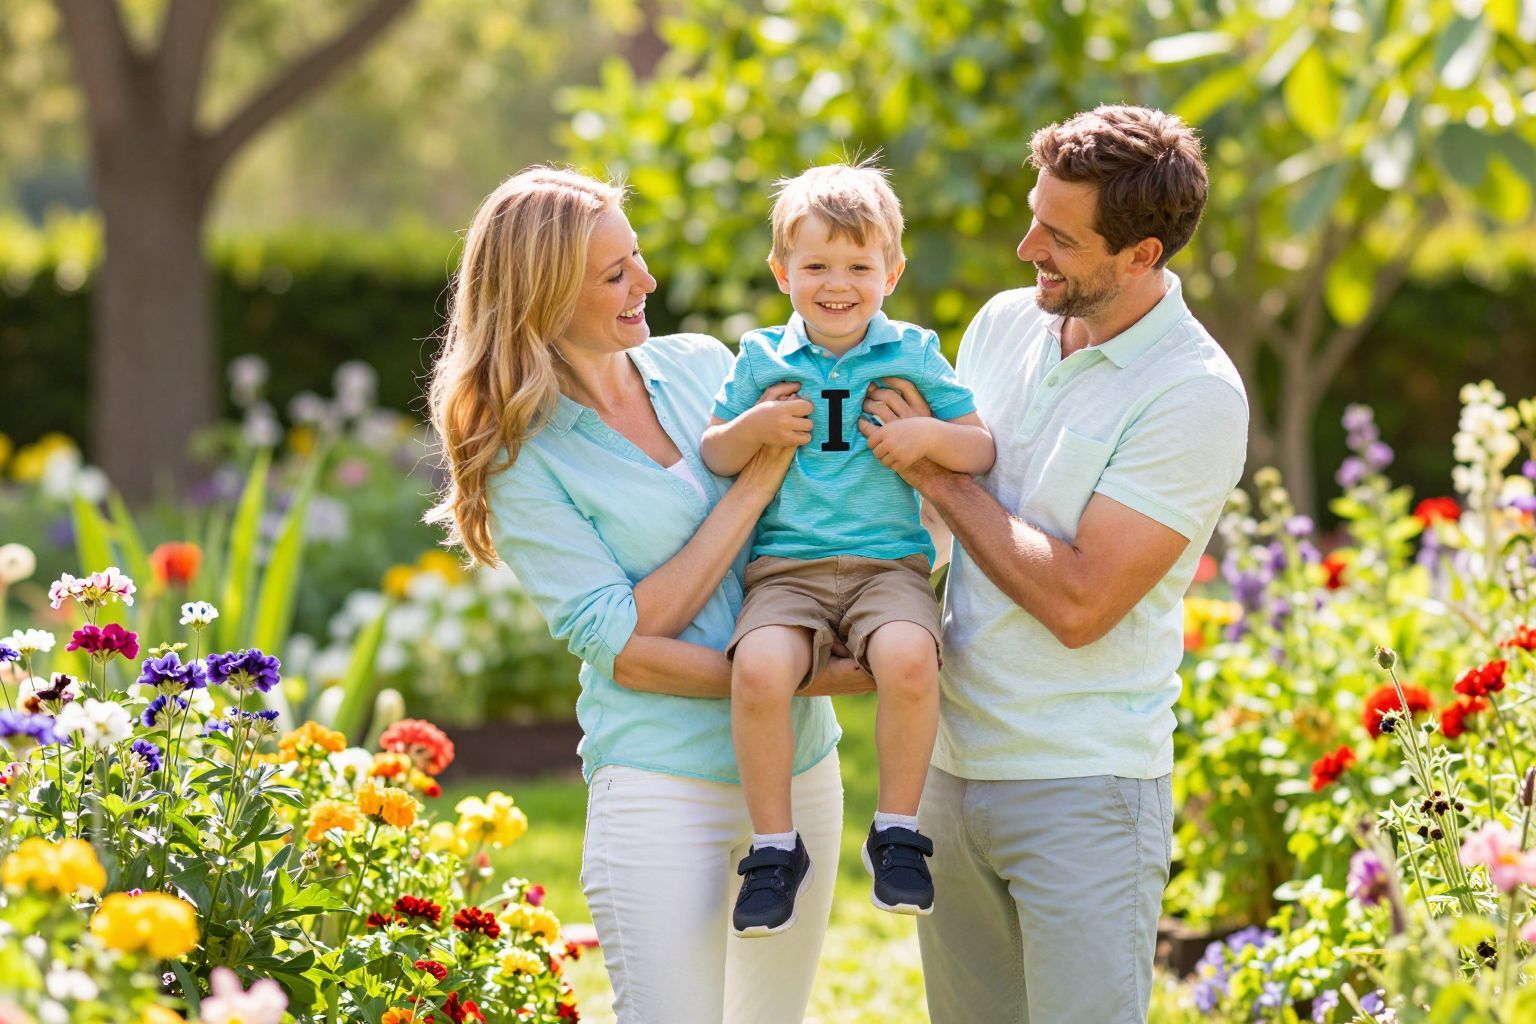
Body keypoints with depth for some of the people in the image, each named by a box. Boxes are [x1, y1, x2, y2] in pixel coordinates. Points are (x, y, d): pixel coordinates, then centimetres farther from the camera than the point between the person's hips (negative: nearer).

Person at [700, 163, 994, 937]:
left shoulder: (913, 356, 10)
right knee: (759, 668, -32)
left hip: (889, 562, 0)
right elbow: (712, 457, 15)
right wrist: (753, 428, -5)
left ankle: (896, 831, -13)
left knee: (909, 658, -34)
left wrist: (930, 435, -10)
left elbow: (983, 450, 9)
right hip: (785, 567, 1)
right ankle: (775, 847, -13)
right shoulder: (761, 360, 11)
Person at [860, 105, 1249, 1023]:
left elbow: (1079, 602, -19)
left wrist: (938, 474, -12)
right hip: (954, 764, 6)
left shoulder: (1195, 396, -15)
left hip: (1083, 787, -6)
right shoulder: (1006, 324, 6)